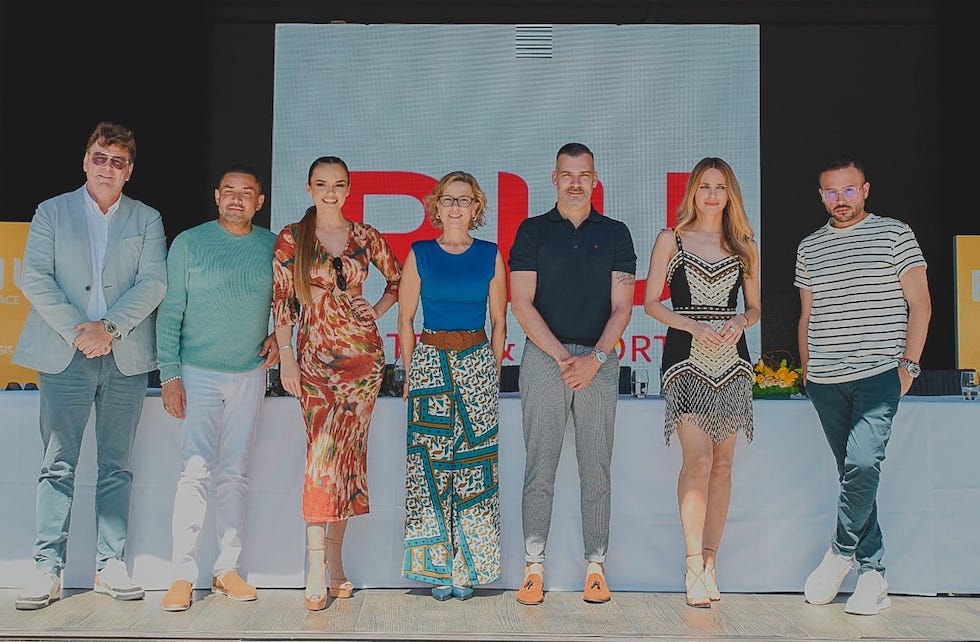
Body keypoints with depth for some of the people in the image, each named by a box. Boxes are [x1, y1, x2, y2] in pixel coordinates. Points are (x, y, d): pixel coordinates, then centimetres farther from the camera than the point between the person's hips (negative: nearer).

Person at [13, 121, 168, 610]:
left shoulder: (147, 220, 10)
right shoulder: (51, 212, 9)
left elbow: (153, 283, -1)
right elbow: (34, 278, 0)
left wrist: (110, 327, -14)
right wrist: (76, 331, -12)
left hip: (126, 356, 1)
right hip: (65, 355, -1)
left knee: (116, 465, 5)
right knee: (58, 465, -1)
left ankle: (110, 564, 11)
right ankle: (47, 569, 3)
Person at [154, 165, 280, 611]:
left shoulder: (274, 247, 5)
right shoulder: (189, 243, -2)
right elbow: (170, 312, -3)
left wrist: (279, 335, 1)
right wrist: (170, 374, -9)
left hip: (250, 375, 3)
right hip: (198, 373, -3)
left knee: (235, 473, 7)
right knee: (196, 471, -9)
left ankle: (227, 568, 14)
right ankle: (183, 575, -3)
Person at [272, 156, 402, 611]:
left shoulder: (365, 237, 6)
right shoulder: (291, 239, 3)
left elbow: (399, 280, 20)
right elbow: (282, 303, 2)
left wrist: (373, 315, 7)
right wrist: (287, 360, -3)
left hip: (362, 352, 1)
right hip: (314, 356, -1)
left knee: (346, 449, -1)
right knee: (325, 451, -11)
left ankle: (331, 557, 10)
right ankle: (320, 565, -8)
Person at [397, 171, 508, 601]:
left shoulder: (490, 256, 5)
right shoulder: (420, 255, 4)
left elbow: (499, 321, 9)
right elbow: (405, 319, 6)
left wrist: (494, 372, 7)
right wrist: (411, 373, 4)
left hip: (477, 363, 0)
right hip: (430, 362, 0)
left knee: (475, 464, -1)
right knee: (429, 465, -1)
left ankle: (468, 568, 7)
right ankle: (438, 566, 8)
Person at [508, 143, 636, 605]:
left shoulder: (615, 234, 10)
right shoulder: (533, 231, 7)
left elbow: (621, 307, 4)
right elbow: (521, 302, 0)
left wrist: (594, 359, -9)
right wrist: (563, 357, -9)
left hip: (600, 360, 1)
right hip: (544, 355, -1)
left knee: (596, 467, 3)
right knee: (540, 466, -1)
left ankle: (596, 566, 10)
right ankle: (534, 566, 6)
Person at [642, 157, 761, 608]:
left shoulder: (744, 245, 14)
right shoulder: (671, 240, 5)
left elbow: (755, 306, 16)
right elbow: (652, 303, 1)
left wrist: (740, 322, -7)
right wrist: (694, 327, -13)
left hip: (731, 359, 3)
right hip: (686, 357, -3)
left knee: (722, 464, 3)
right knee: (698, 460, -12)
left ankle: (710, 560, 12)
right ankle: (694, 565, -6)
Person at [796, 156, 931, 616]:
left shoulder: (894, 235, 4)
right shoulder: (809, 248, 15)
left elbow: (920, 304, 3)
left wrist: (909, 364, -5)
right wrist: (807, 370, 13)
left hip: (878, 374, -4)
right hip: (826, 382, 4)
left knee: (862, 463, -20)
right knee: (853, 471, 6)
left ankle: (841, 552, -2)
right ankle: (872, 572, 12)